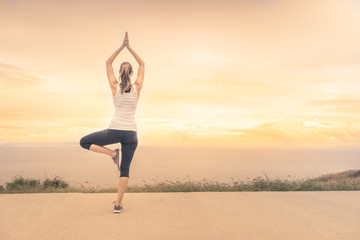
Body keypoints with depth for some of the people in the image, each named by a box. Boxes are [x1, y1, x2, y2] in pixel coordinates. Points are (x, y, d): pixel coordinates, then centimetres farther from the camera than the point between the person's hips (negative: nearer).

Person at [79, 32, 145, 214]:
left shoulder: (115, 87, -1)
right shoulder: (137, 87, 0)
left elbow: (108, 63, 11)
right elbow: (142, 64, 13)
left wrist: (121, 46, 12)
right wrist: (129, 48, 13)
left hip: (114, 130, -1)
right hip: (130, 133, 2)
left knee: (84, 142, 19)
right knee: (125, 169, 10)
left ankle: (112, 153, 2)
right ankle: (118, 204, 8)